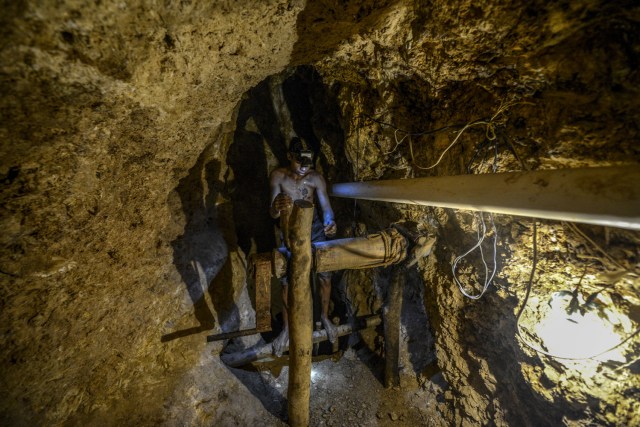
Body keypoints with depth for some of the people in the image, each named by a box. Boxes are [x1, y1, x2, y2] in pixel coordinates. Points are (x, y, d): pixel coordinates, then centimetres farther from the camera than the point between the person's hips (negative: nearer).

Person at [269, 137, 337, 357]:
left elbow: (326, 207, -17)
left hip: (314, 226, 2)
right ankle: (286, 327, 21)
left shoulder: (316, 178, -15)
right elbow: (273, 213, -28)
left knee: (325, 276, 3)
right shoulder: (278, 176, -18)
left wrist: (330, 223, -41)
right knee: (287, 281, -2)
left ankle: (325, 317, 30)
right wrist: (277, 207, -53)